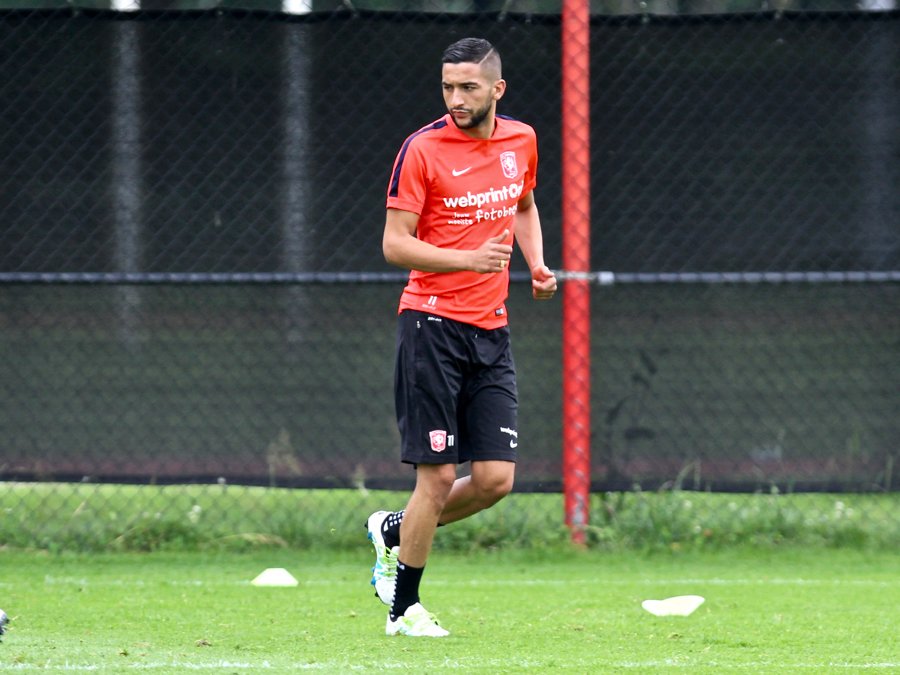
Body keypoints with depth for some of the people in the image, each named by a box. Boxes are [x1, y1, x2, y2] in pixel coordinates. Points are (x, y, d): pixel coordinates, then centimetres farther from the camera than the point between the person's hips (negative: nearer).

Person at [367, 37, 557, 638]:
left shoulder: (521, 141, 8)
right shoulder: (422, 149, -9)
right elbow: (395, 244, -10)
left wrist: (536, 262, 8)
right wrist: (468, 259, -24)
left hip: (492, 329, 5)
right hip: (433, 323, -5)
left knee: (496, 479, -1)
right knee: (439, 475, -6)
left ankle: (395, 531, 25)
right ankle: (404, 609, 10)